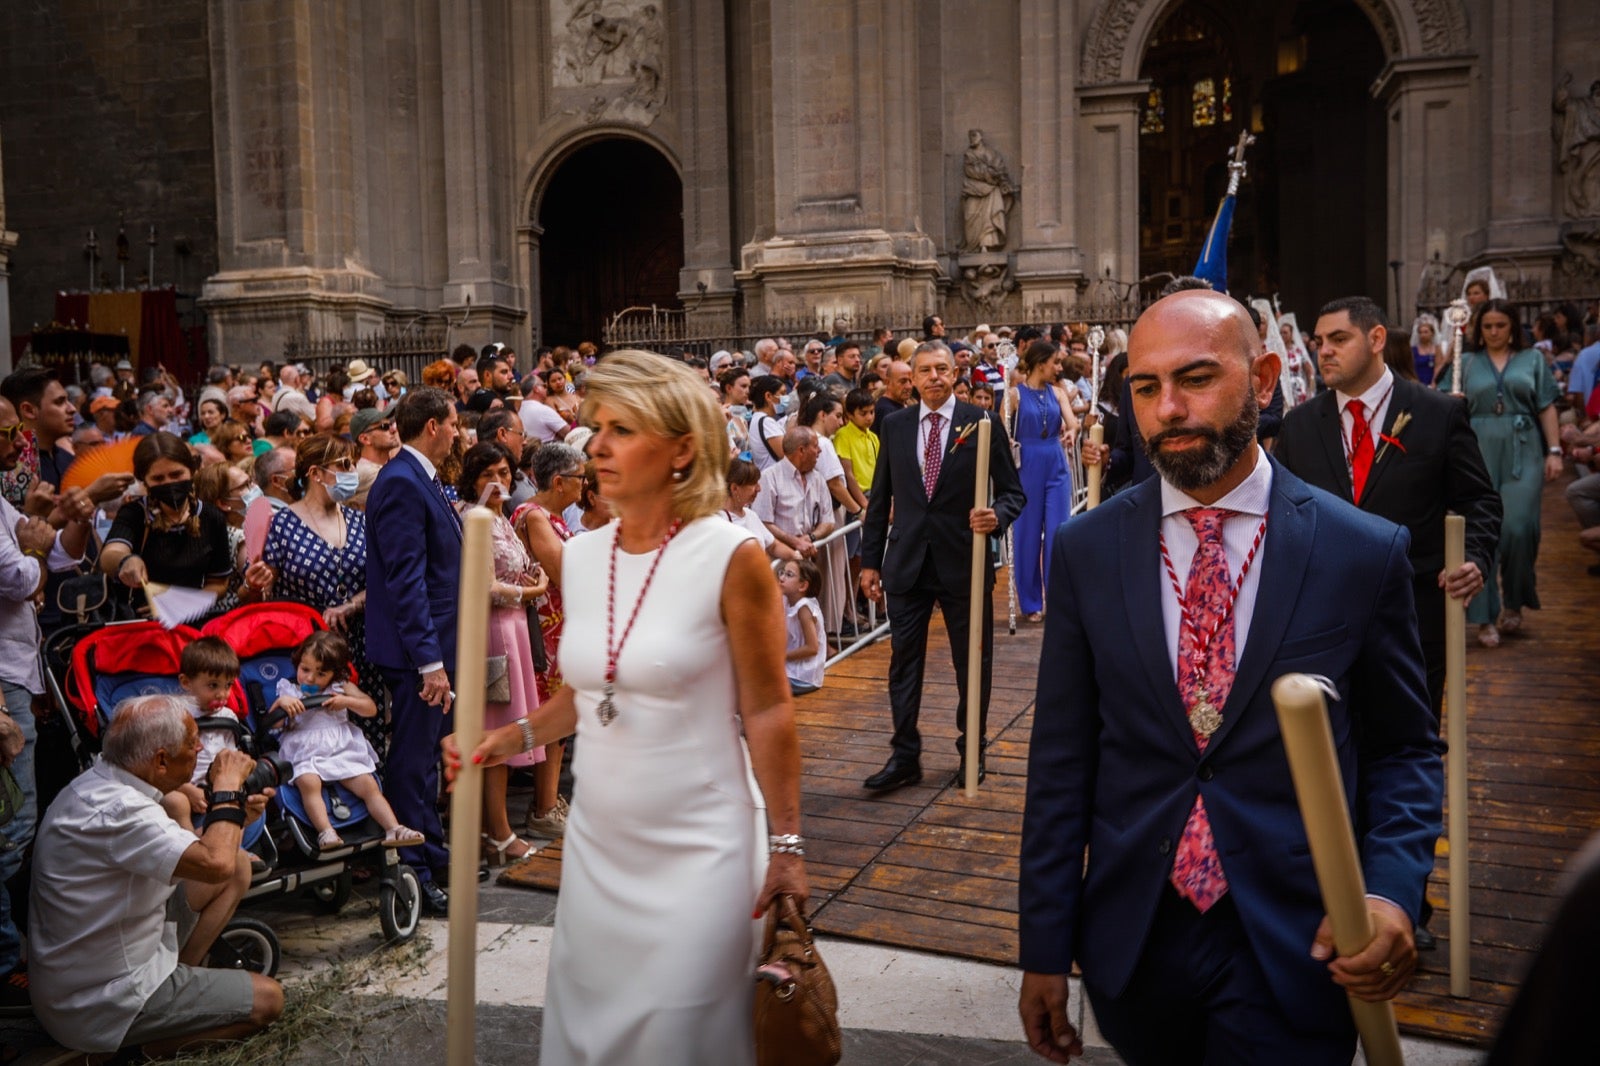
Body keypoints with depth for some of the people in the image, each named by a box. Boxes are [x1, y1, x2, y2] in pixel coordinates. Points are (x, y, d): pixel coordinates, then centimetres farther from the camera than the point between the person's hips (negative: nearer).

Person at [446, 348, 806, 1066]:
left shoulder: (730, 559, -14)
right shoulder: (580, 557, 2)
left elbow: (767, 710, -10)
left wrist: (786, 845, -9)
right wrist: (516, 737, 0)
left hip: (698, 852, -5)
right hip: (596, 845, 6)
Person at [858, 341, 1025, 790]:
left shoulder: (982, 424, -3)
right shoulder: (894, 426, 5)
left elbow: (1013, 491, 0)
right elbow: (880, 498, 9)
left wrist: (997, 515, -22)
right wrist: (871, 560, 6)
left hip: (964, 563, -2)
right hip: (907, 563, 2)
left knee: (973, 664, 10)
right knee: (903, 663, 5)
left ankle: (972, 752, 28)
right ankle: (905, 757, 16)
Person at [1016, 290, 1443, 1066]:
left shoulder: (1365, 552, -7)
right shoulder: (1085, 551, -3)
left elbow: (1405, 749, 3)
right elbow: (1062, 759, -1)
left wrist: (1392, 889, -15)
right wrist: (1044, 949, 0)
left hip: (1297, 951, -2)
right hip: (1131, 944, 2)